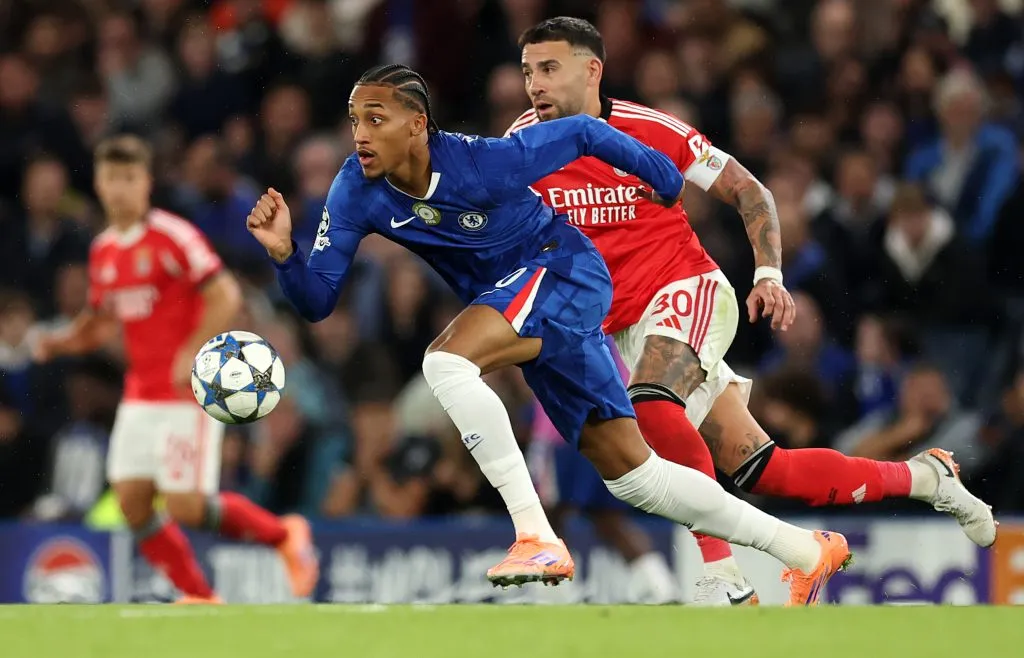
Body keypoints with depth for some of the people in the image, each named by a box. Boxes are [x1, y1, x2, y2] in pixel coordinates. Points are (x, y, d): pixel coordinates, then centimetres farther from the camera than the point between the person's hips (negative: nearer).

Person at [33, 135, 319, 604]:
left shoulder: (172, 236, -11)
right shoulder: (103, 251, 10)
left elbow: (226, 297, -14)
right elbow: (102, 320, 22)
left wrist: (192, 354, -23)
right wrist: (61, 342, 3)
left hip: (188, 391, -7)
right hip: (140, 396, 7)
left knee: (186, 507, -12)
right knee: (132, 503, -3)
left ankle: (285, 535, 11)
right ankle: (199, 596, 10)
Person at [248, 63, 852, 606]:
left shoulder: (482, 162, -27)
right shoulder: (357, 191, -11)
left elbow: (581, 134, -12)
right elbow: (318, 300, -9)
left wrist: (666, 180, 1)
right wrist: (284, 252, -29)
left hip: (562, 269, -7)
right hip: (513, 308, 7)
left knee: (446, 361, -31)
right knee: (634, 474, 9)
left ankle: (538, 538, -31)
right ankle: (807, 552, 19)